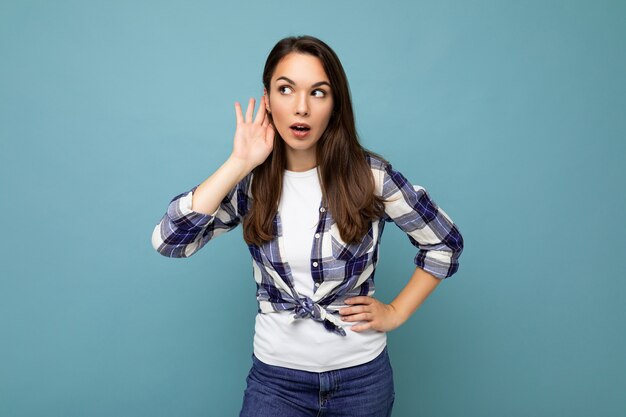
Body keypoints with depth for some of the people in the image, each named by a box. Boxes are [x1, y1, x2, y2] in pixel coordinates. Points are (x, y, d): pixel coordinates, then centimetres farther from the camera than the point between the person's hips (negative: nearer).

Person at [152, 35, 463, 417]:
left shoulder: (370, 175, -11)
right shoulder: (249, 183, -7)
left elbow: (446, 243, 0)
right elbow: (168, 241, -19)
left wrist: (396, 312, -5)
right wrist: (237, 165, -20)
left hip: (362, 374, 0)